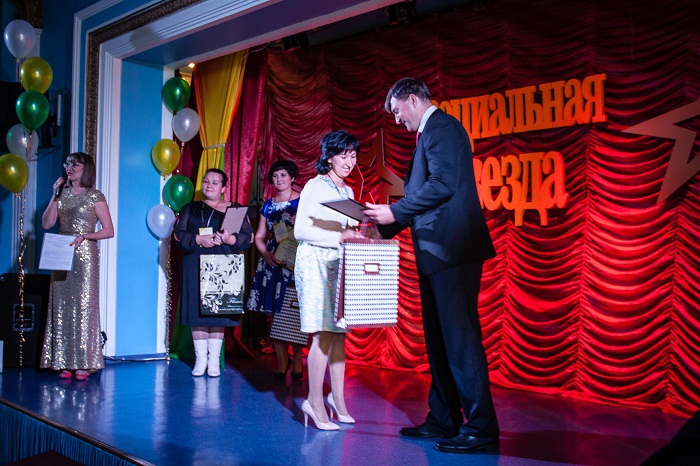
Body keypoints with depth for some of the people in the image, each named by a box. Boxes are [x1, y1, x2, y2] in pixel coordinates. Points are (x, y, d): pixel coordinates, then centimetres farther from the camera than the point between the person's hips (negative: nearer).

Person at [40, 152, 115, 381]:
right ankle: (65, 362, 6)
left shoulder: (95, 197, 0)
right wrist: (55, 196, -1)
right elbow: (46, 224, 4)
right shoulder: (63, 194, 13)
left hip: (85, 256, -4)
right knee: (61, 307, 2)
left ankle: (83, 363, -2)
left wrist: (84, 236, -16)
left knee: (84, 306, -5)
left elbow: (108, 231, -3)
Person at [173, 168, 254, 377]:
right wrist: (198, 240, -12)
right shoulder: (190, 209, 15)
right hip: (195, 266, 1)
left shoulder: (234, 209, 10)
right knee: (197, 311, -1)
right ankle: (200, 358, 8)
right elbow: (178, 233, 4)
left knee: (218, 311, -2)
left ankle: (214, 360, 6)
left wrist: (231, 239, -16)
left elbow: (248, 235, 2)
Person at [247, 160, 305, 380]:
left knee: (295, 312, -6)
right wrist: (266, 254, -2)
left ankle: (297, 359, 3)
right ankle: (281, 359, 9)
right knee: (275, 311, 2)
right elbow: (259, 237, 16)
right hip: (272, 263, 4)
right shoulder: (268, 205, 15)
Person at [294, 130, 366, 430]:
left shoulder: (348, 191, 17)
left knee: (339, 333, 6)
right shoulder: (315, 186, -4)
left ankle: (337, 398, 14)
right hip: (316, 263, -7)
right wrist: (339, 237, -17)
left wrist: (356, 236, 3)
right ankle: (314, 401, -3)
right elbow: (300, 230, -12)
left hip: (340, 264, 7)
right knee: (324, 334, -11)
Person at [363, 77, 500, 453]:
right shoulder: (432, 131, 22)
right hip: (439, 251, 11)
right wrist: (385, 225, 18)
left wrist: (395, 212, -14)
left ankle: (481, 429, -3)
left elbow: (443, 184, -20)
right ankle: (443, 420, 21)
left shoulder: (441, 127, -8)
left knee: (459, 336, -8)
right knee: (440, 337, 13)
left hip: (452, 249, -11)